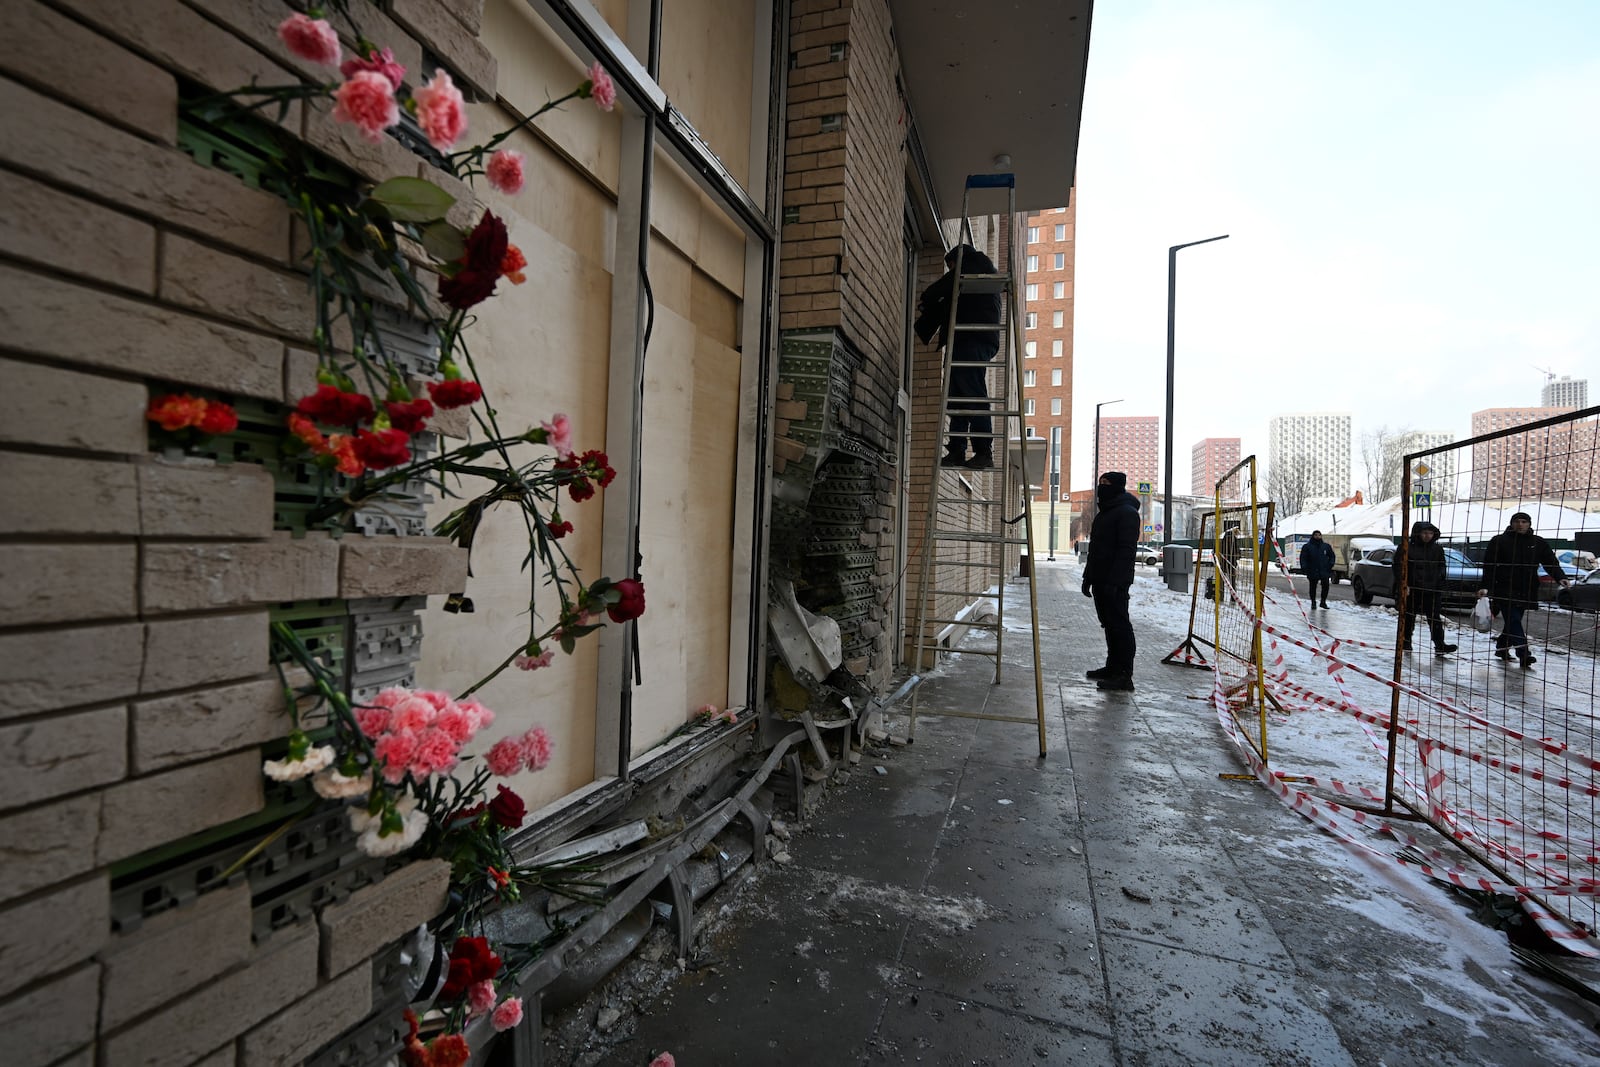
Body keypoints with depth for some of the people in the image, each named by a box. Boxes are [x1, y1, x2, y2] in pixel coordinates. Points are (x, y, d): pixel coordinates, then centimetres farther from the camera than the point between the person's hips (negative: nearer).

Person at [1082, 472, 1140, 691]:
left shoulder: (1127, 513, -11)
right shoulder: (1103, 513, 20)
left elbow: (1126, 550, -19)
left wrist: (1114, 581, -24)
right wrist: (1088, 577, 21)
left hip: (1115, 582, -10)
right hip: (1101, 581, 10)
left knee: (1119, 624, -8)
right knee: (1109, 624, 13)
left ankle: (1124, 675, -5)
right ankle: (1113, 667, 21)